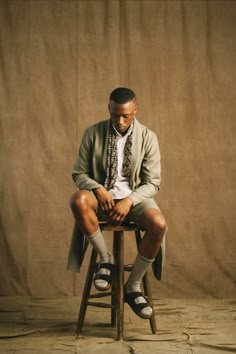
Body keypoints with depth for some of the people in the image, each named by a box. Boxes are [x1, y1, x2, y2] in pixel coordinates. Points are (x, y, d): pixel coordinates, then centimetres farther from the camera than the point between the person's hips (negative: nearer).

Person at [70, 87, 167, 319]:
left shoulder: (147, 137, -3)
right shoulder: (93, 133, -2)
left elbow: (153, 182, -2)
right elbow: (79, 173, 2)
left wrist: (129, 200, -20)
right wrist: (98, 189, -19)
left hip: (134, 198, 0)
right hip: (102, 196, 0)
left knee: (159, 224, -32)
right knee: (78, 200, -35)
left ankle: (134, 286, -11)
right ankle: (105, 258, -14)